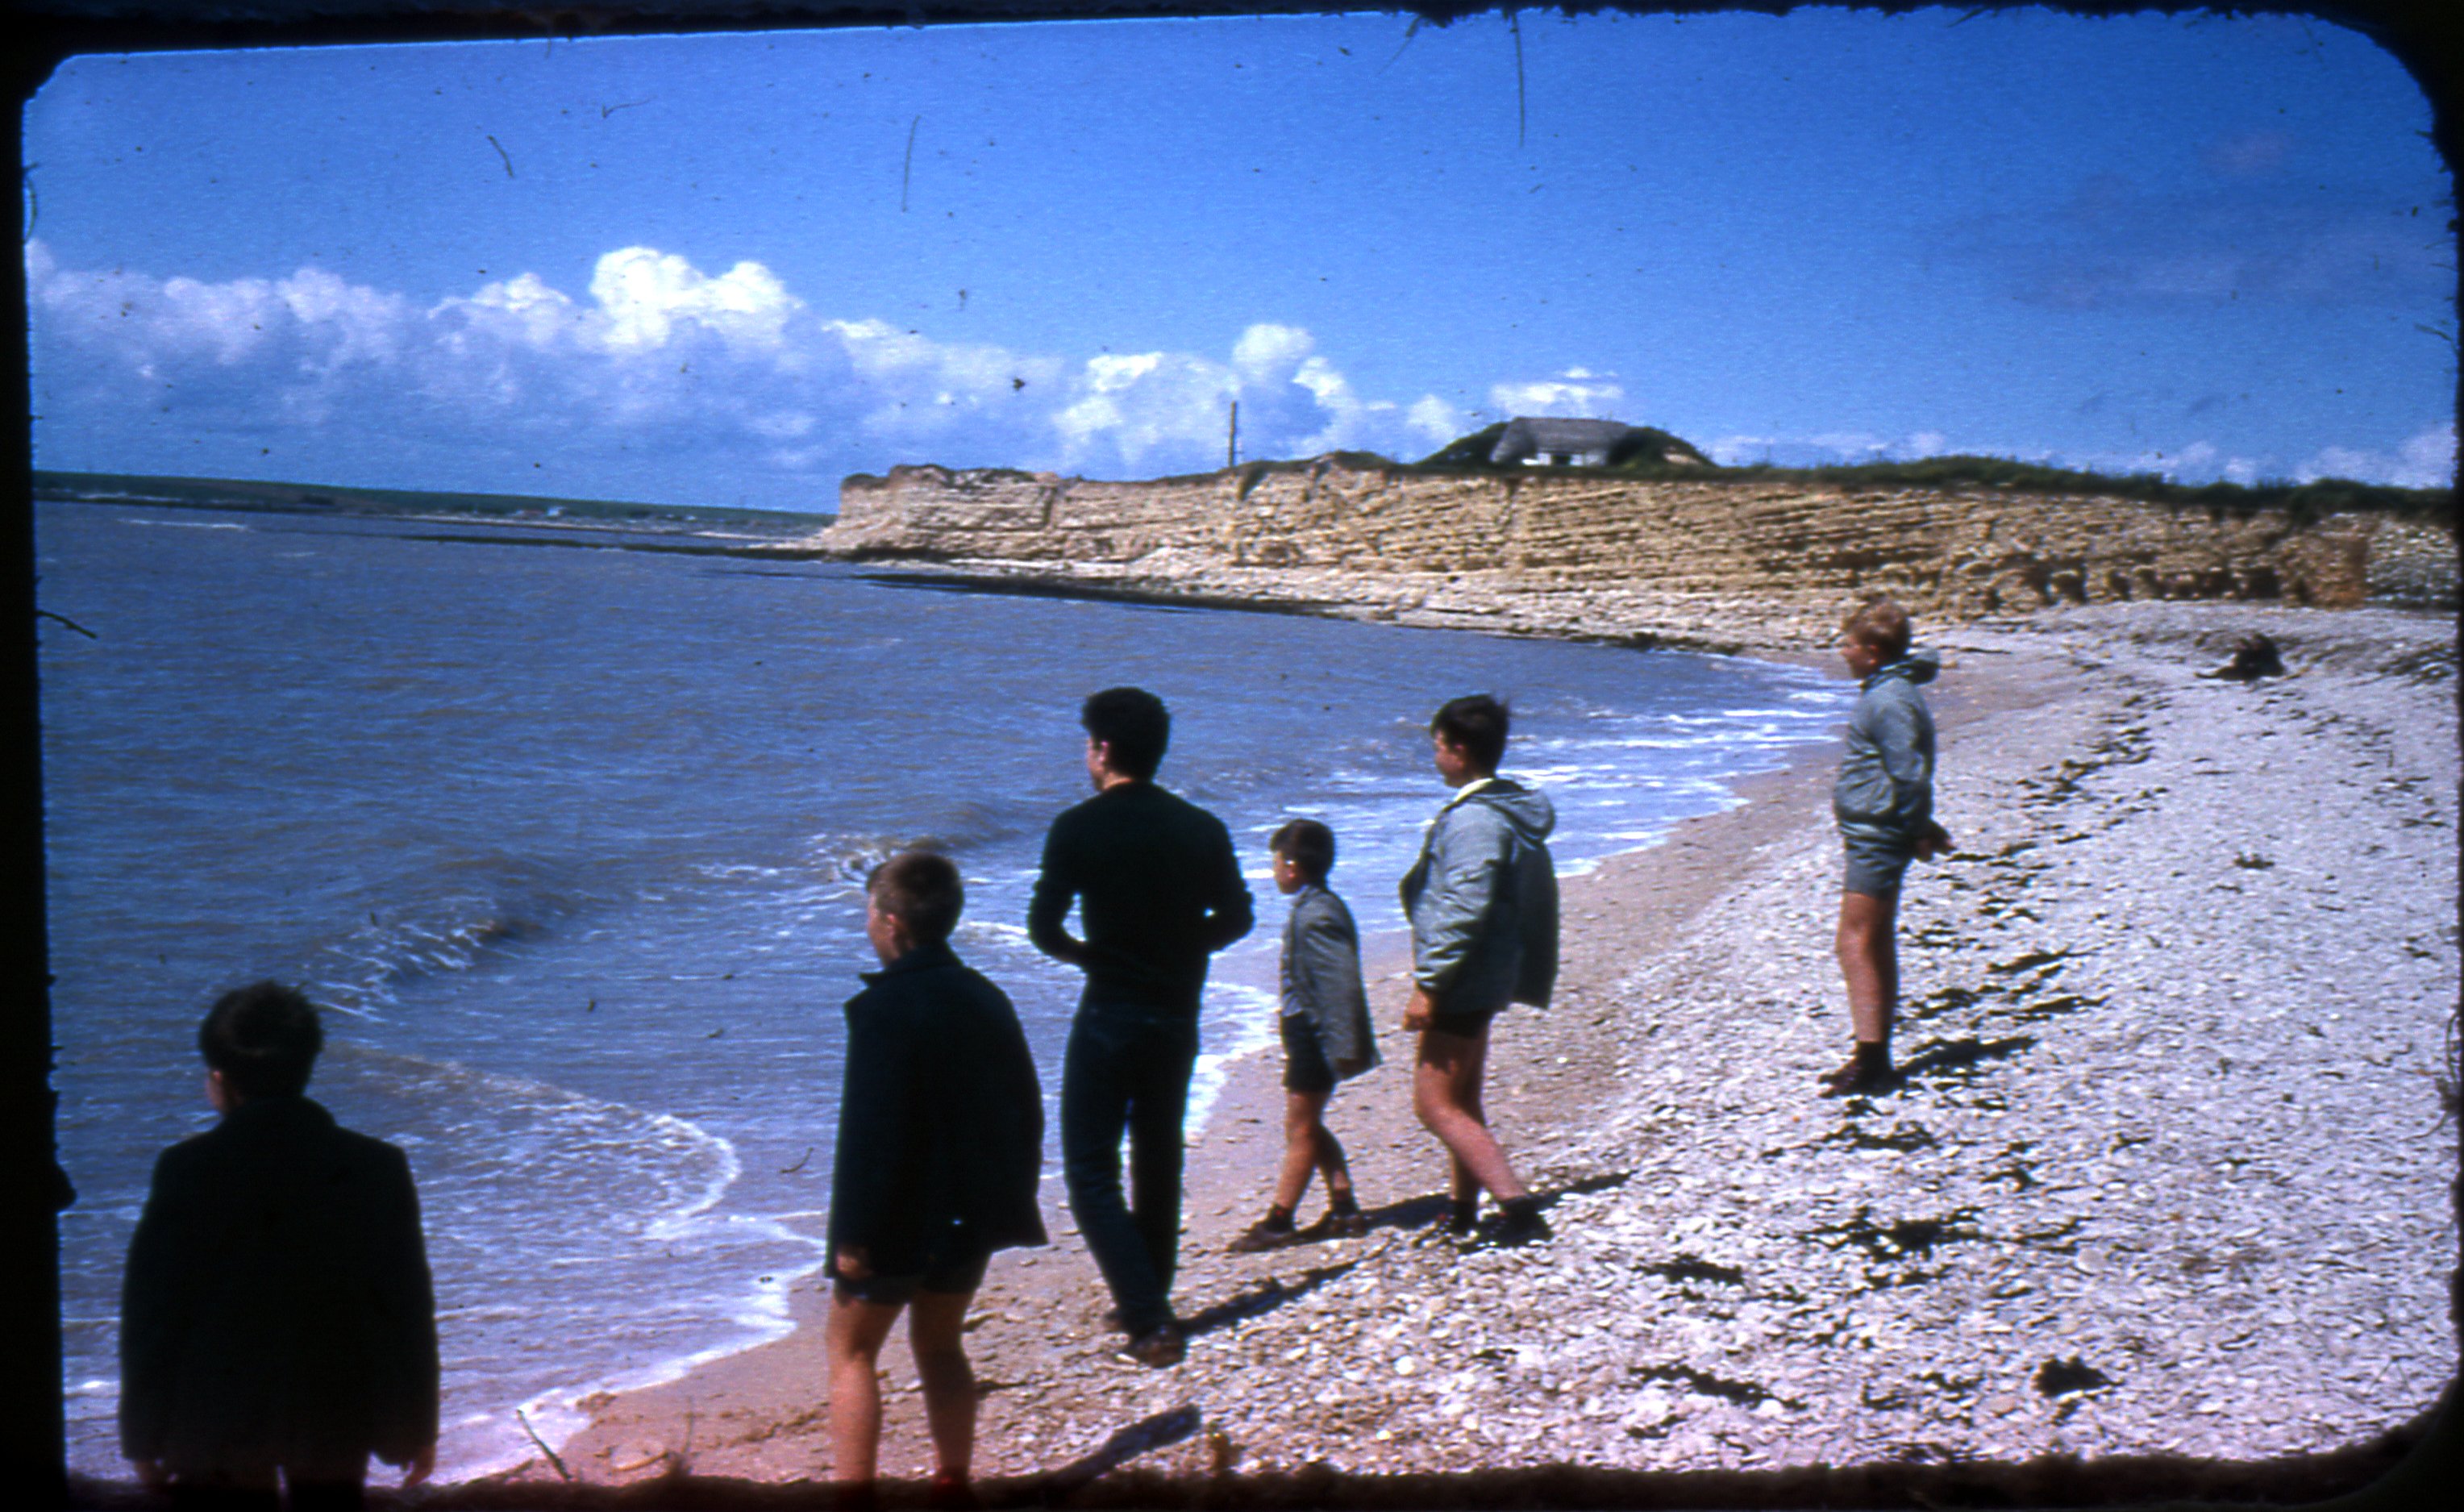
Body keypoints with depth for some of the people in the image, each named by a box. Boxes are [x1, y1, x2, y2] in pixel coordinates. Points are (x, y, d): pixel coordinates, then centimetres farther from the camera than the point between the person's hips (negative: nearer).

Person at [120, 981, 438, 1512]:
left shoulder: (187, 1170, -13)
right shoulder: (377, 1168, -8)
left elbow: (150, 1309, -7)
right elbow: (409, 1310, -4)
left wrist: (144, 1436, 5)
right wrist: (415, 1428, 7)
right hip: (338, 1418, 2)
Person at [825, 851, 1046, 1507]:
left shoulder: (885, 1009, -18)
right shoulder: (987, 1000, 6)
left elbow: (870, 1132, -21)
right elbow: (1026, 1109, 12)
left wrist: (853, 1233, -15)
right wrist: (1014, 1200, 19)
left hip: (902, 1222, -7)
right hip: (973, 1214, 7)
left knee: (850, 1351, 7)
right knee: (940, 1345, 20)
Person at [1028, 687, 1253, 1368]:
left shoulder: (1079, 827, -10)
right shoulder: (1201, 828, 2)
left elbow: (1043, 926, -12)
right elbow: (1235, 917, 7)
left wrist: (1083, 954, 7)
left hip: (1109, 1017, -5)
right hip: (1177, 1016, 5)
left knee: (1091, 1170, 2)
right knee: (1158, 1162, 19)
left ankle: (1149, 1320, -8)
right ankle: (1150, 1306, 28)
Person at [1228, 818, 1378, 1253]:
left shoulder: (1314, 916, -21)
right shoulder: (1322, 907, 11)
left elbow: (1342, 983, -25)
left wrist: (1347, 1048, -26)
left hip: (1313, 1034, -10)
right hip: (1309, 1032, 10)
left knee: (1301, 1128, -2)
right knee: (1308, 1127, 17)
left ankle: (1279, 1222, 6)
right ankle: (1345, 1210, 21)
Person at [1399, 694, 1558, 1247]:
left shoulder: (1472, 819, -21)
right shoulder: (1516, 813, 11)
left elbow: (1463, 912, -26)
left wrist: (1427, 985, -23)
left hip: (1462, 982, -11)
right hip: (1491, 979, 11)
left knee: (1436, 1105, -7)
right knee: (1462, 1098, 21)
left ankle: (1518, 1202, -14)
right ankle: (1464, 1211, 33)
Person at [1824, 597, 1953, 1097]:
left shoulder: (1888, 700, -19)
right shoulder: (1889, 690, 14)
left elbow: (1908, 777, -21)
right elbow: (1910, 777, 21)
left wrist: (1918, 834, -13)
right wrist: (1922, 828, 23)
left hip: (1876, 838, -11)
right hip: (1874, 835, 11)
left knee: (1855, 945, -10)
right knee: (1877, 946, 14)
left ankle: (1871, 1064, -8)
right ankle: (1875, 1061, 22)